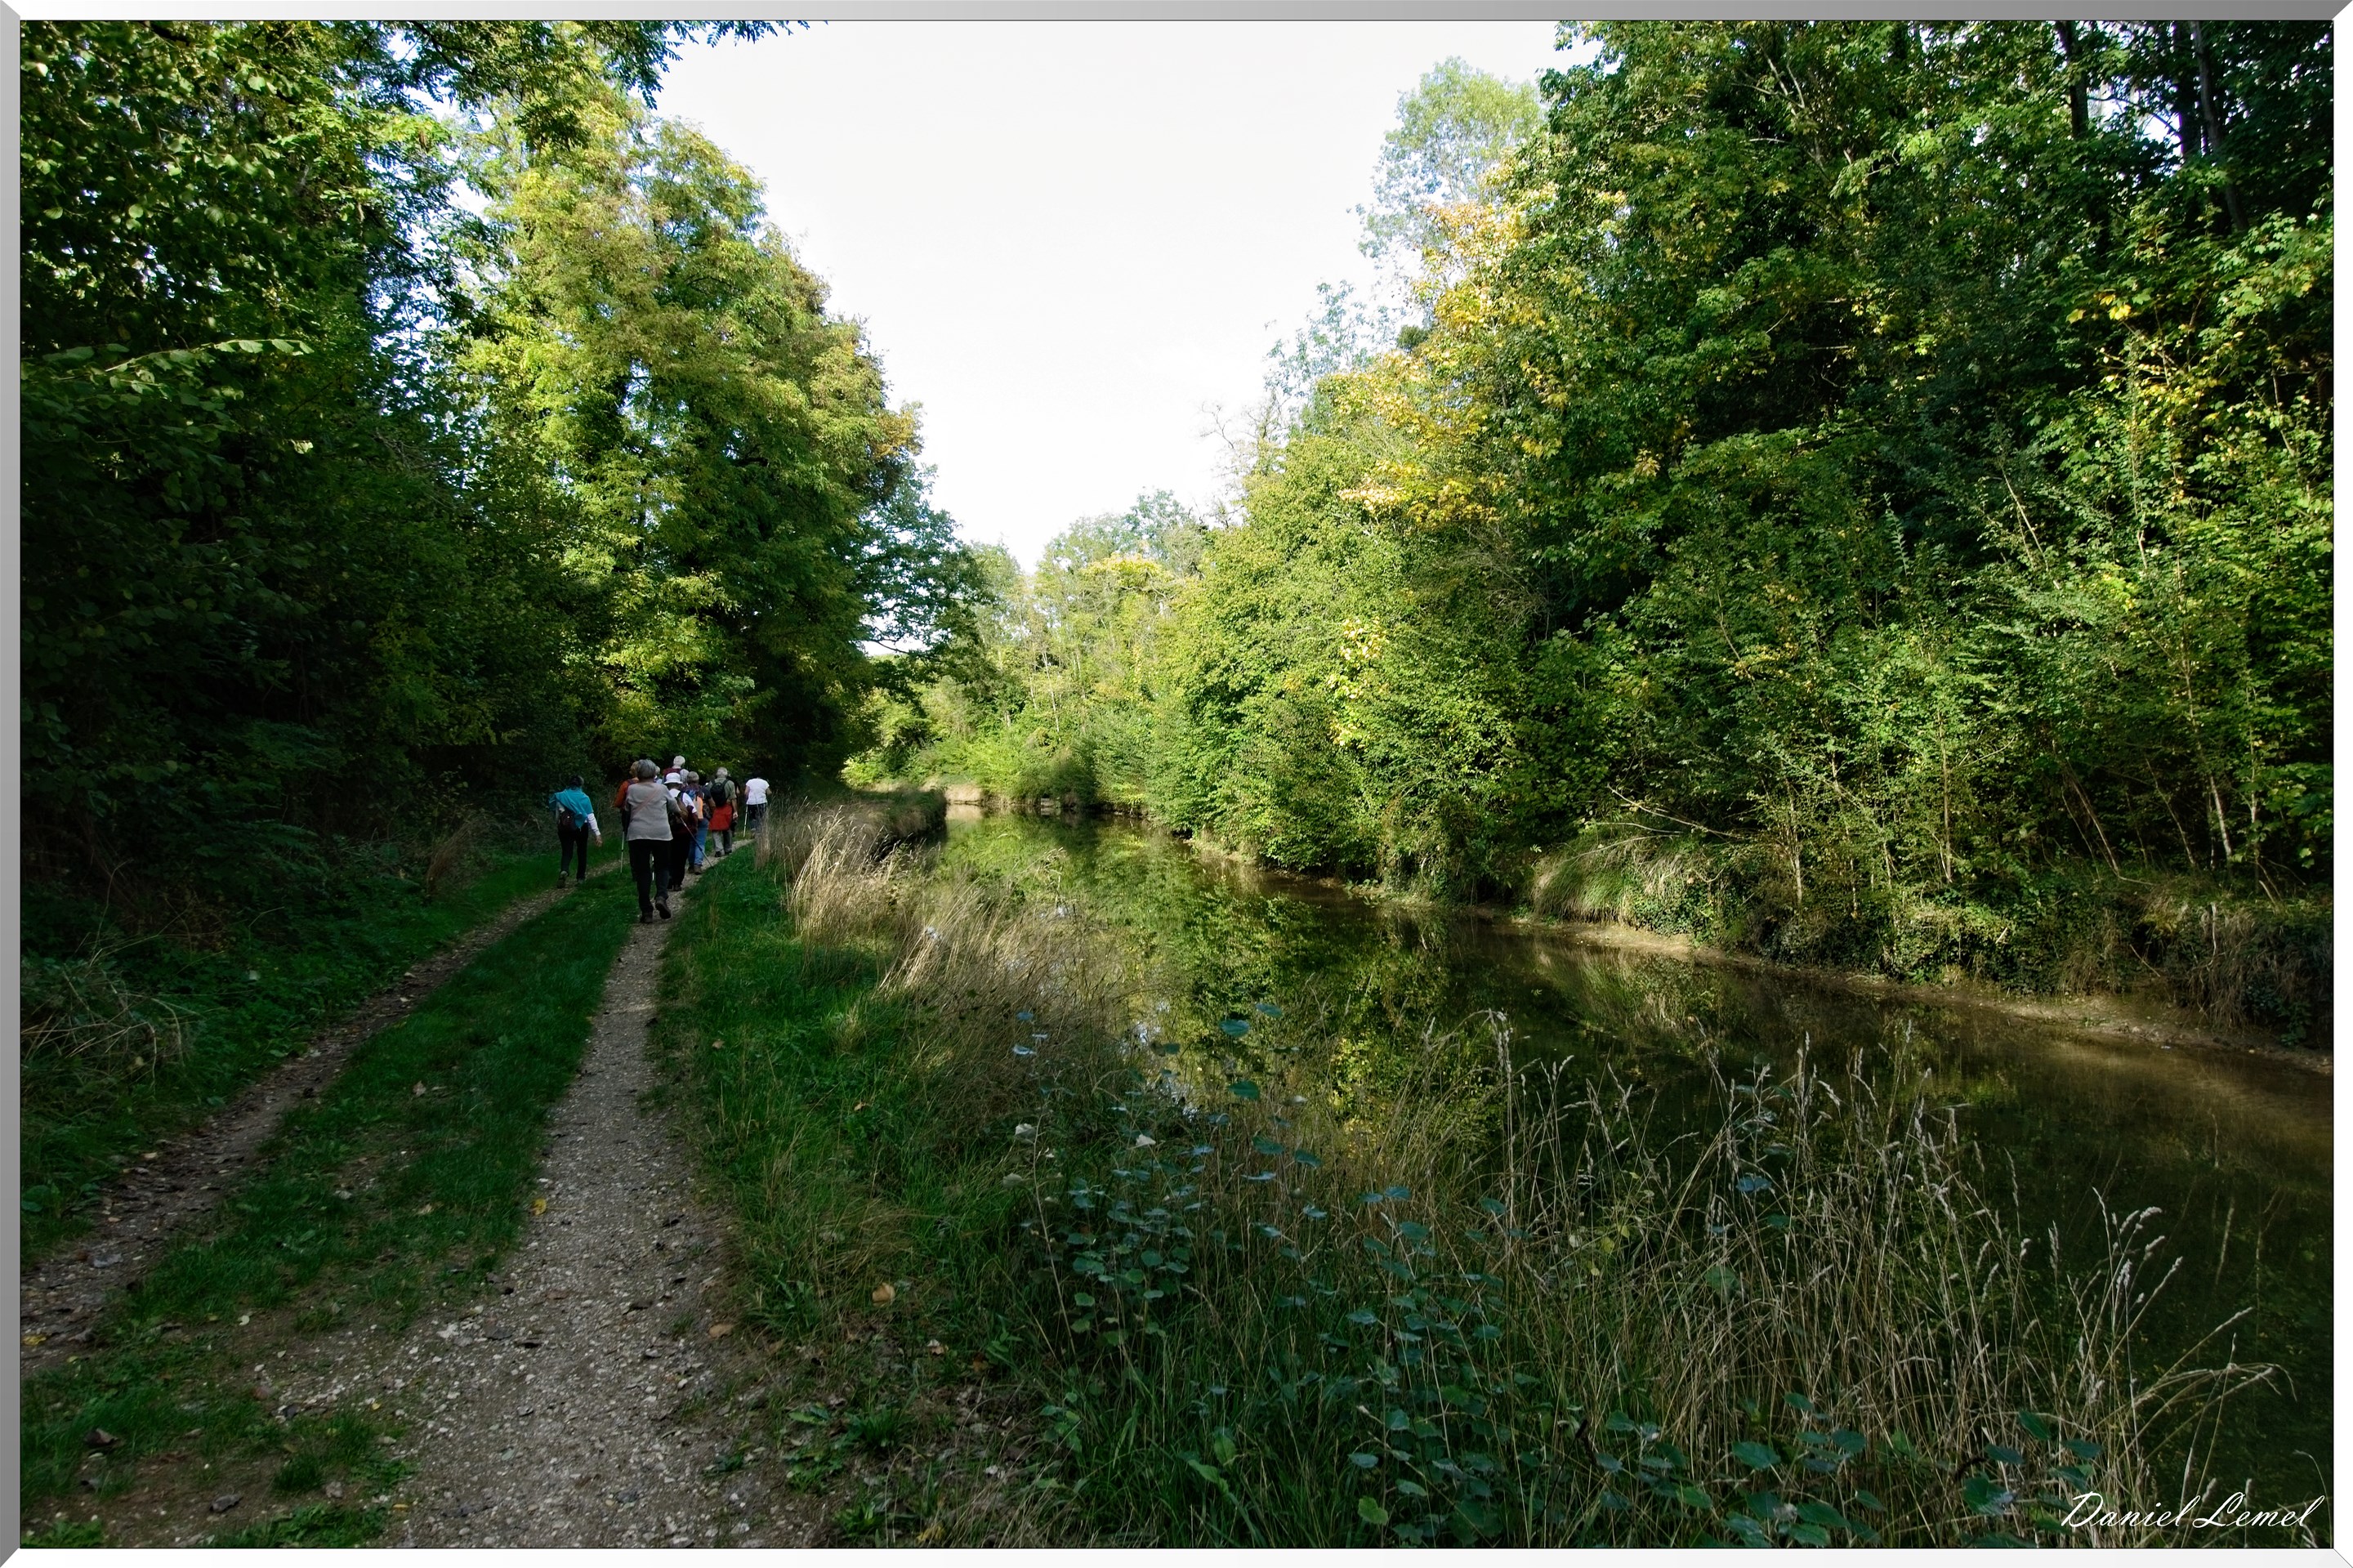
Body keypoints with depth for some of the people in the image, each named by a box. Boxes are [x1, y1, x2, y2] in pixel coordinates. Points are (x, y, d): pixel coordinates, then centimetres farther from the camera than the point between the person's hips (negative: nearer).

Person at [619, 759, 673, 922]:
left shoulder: (631, 789, 1)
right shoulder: (662, 789, 1)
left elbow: (626, 810, 7)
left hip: (638, 835, 0)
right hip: (661, 833, 0)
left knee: (642, 871, 6)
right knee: (662, 867, 14)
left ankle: (646, 911, 3)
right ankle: (661, 896, -14)